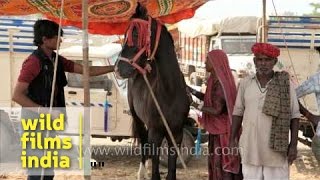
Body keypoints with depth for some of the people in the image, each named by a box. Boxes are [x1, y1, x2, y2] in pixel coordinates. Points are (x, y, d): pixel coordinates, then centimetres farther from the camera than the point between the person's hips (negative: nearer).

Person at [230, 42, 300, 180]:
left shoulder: (285, 84, -6)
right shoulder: (245, 83, 2)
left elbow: (294, 116, -3)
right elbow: (238, 112, 9)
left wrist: (293, 144, -7)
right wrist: (233, 138, 8)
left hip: (275, 147, -2)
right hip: (250, 146, 2)